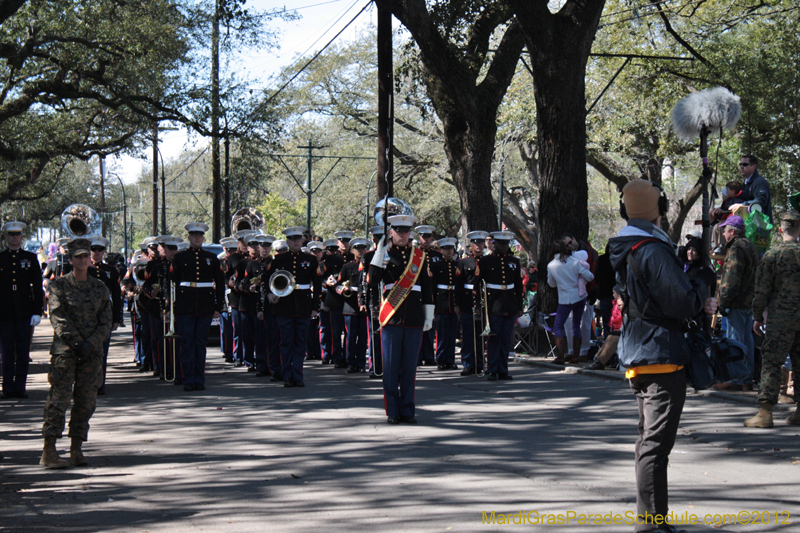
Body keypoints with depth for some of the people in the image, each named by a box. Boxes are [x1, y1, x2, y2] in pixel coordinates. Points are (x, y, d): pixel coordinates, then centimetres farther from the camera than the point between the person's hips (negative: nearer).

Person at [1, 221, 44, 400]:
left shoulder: (31, 258, 7)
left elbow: (38, 287, 6)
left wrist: (38, 312, -2)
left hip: (25, 312, 0)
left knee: (23, 352, 2)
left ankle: (20, 388, 7)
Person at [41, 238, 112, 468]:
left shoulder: (100, 289, 10)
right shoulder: (60, 285, 2)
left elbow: (106, 322, 6)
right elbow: (57, 317, -6)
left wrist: (89, 344, -9)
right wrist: (75, 342, -16)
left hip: (92, 352, 3)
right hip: (64, 350, -3)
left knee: (86, 402, 4)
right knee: (58, 399, -10)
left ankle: (76, 450, 13)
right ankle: (49, 452, -12)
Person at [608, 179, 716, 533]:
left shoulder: (625, 250, 13)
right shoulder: (654, 249, -17)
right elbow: (681, 302, -20)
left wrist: (697, 303, 16)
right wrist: (701, 293, 1)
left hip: (636, 355, 10)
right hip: (661, 355, -10)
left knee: (649, 438, 18)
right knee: (657, 441, -8)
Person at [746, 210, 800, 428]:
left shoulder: (772, 255, -6)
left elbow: (762, 289, -5)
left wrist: (757, 317, 5)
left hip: (780, 318, -4)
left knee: (771, 363, -4)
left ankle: (765, 412, -10)